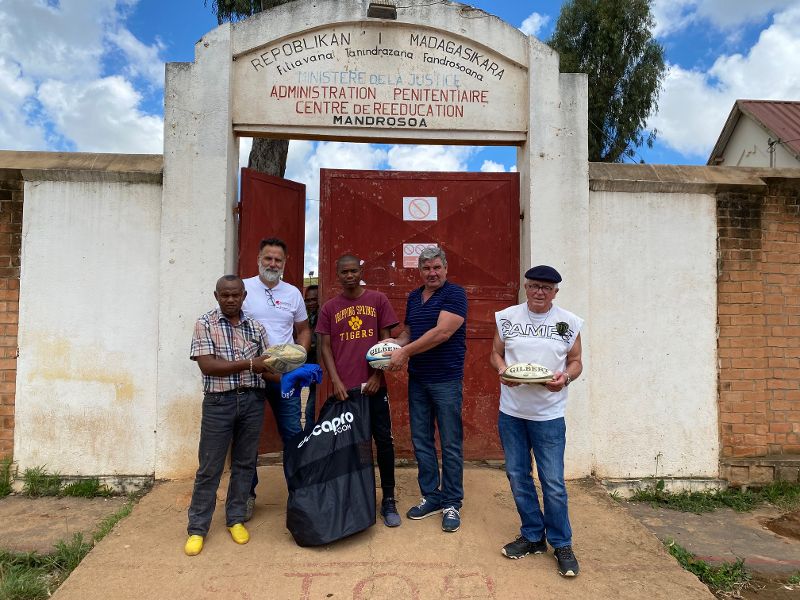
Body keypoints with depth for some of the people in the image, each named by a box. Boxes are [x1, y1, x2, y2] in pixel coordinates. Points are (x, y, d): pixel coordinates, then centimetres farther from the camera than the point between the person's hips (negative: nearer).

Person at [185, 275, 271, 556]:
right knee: (209, 467, 5)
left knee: (244, 463, 12)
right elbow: (207, 365, -13)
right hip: (219, 402, -3)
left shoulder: (255, 327, 7)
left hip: (252, 401, 3)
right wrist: (249, 364, -18)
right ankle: (197, 528, 19)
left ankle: (235, 519, 28)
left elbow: (265, 365, 7)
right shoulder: (205, 324, -3)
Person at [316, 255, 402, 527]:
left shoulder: (378, 300, 4)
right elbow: (325, 347, 6)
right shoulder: (329, 308, 7)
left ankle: (388, 500, 16)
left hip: (373, 385, -1)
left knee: (384, 441, 2)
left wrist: (377, 375, -5)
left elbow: (386, 340, 3)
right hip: (343, 387, 1)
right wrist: (335, 381, -5)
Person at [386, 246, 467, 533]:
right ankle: (431, 497, 26)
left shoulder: (455, 294, -9)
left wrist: (406, 352, -18)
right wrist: (396, 343, -1)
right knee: (421, 441, 12)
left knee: (451, 444, 3)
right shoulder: (413, 297, 13)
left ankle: (451, 504, 16)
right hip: (417, 379, 7)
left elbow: (442, 332, -19)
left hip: (446, 380, -6)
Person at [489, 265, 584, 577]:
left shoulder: (569, 322, 0)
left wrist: (565, 378, -16)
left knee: (553, 482, 1)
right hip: (511, 411, 2)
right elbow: (495, 353, 9)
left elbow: (576, 362, 5)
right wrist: (502, 370, -13)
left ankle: (562, 545, 22)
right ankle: (533, 536, 30)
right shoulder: (507, 317, 2)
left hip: (549, 414, -2)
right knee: (518, 476, 11)